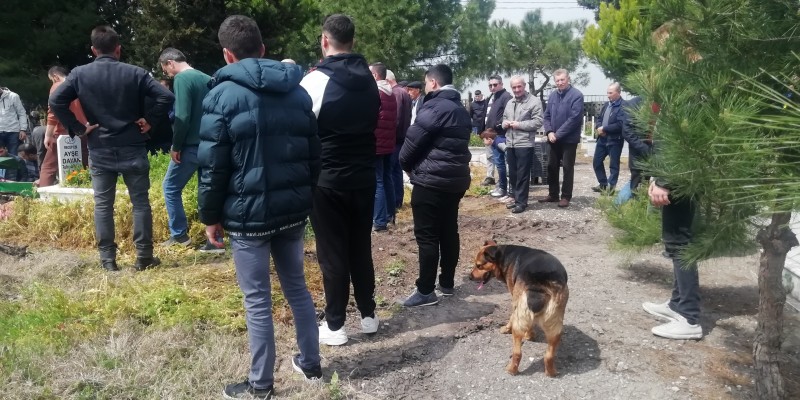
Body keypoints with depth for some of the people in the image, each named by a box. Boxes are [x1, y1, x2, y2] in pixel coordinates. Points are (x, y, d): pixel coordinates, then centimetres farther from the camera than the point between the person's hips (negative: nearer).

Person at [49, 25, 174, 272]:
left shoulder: (80, 74, 0)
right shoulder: (135, 73, -3)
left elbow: (56, 101, -7)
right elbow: (166, 97, -12)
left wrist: (78, 128, -1)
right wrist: (148, 120, -3)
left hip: (100, 152, 1)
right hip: (132, 150, -1)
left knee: (103, 205, 8)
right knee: (140, 202, 6)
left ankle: (107, 260, 10)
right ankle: (144, 257, 9)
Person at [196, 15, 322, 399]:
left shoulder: (222, 96, -9)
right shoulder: (298, 92, 8)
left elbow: (213, 166, -10)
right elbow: (314, 155, 11)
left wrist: (211, 216, 0)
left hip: (248, 214, -5)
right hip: (293, 210, 6)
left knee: (258, 300, 4)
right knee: (297, 286, 18)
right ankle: (310, 363, 30)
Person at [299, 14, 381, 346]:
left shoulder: (316, 81, -15)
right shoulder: (369, 80, 5)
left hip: (328, 181, -5)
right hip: (364, 178, 6)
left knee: (332, 253, 4)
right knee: (361, 247, 16)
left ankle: (334, 325, 13)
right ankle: (368, 315, 25)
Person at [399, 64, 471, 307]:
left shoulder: (434, 107, -15)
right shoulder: (461, 110, 15)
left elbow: (413, 139, -15)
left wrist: (406, 164, 4)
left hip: (431, 180, -9)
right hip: (456, 179, 9)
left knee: (427, 235, -4)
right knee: (449, 232, 14)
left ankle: (426, 291, -1)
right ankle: (447, 283, 23)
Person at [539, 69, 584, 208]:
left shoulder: (576, 95, -12)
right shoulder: (553, 95, 7)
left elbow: (574, 118, -19)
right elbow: (547, 115, 8)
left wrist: (558, 134, -19)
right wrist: (549, 132, -9)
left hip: (569, 139, -6)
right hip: (554, 138, 6)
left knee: (567, 168, 2)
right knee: (551, 166, 12)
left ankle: (566, 197, 11)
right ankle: (553, 194, 24)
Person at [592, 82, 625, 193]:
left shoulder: (623, 106, -14)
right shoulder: (606, 104, 13)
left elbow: (620, 125, -22)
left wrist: (604, 128, -16)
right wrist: (599, 128, -3)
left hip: (615, 140, -8)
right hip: (602, 139, 8)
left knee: (613, 165, 2)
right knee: (596, 162, 13)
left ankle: (611, 187, 10)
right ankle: (603, 184, 26)